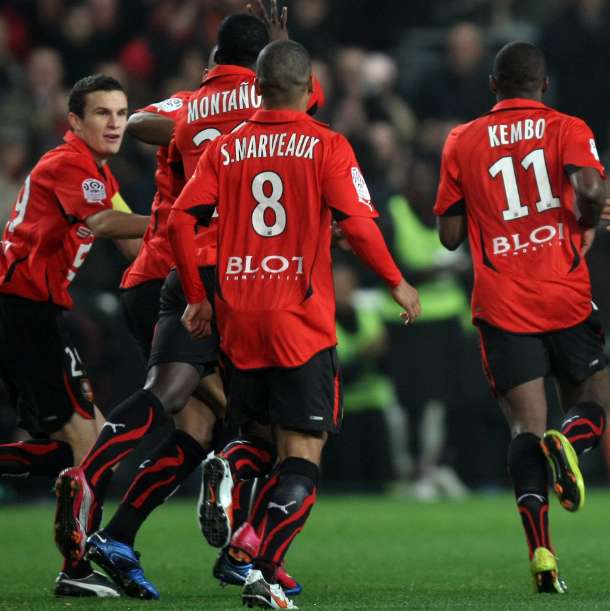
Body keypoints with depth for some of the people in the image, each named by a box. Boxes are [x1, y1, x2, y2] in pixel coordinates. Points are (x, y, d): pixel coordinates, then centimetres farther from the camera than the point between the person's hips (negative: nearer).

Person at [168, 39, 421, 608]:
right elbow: (356, 223, -11)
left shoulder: (224, 148, 8)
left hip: (236, 320, 4)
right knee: (301, 455, -4)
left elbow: (179, 221, 2)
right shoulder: (326, 145, -2)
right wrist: (397, 282, 3)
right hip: (302, 323, -4)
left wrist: (196, 297, 13)